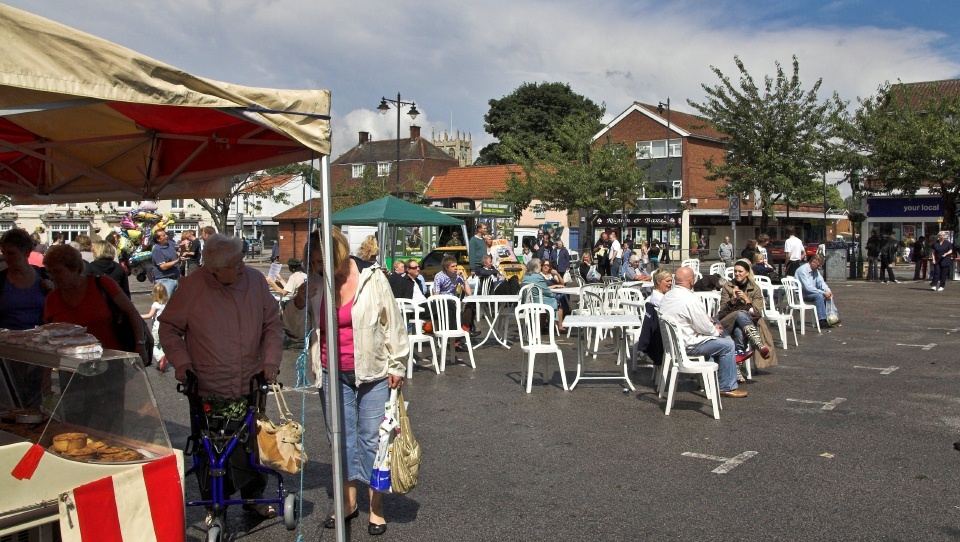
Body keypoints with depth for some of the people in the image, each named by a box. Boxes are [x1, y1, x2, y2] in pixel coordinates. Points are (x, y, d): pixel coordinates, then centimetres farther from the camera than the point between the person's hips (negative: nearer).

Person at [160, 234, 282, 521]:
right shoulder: (192, 286, -10)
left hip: (251, 386, 2)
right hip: (208, 389, -2)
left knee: (252, 445, 13)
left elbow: (272, 324, 6)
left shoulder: (255, 280, -3)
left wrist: (271, 360, -4)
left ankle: (254, 497, 34)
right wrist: (180, 360, -12)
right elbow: (169, 327, 1)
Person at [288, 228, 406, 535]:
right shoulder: (314, 283, 1)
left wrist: (396, 366, -3)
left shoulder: (371, 278, -9)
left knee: (372, 438, 3)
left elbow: (392, 323, -3)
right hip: (332, 374, 4)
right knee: (341, 437, 13)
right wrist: (299, 304, -10)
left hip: (372, 372, -4)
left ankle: (377, 508, 16)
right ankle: (348, 502, 28)